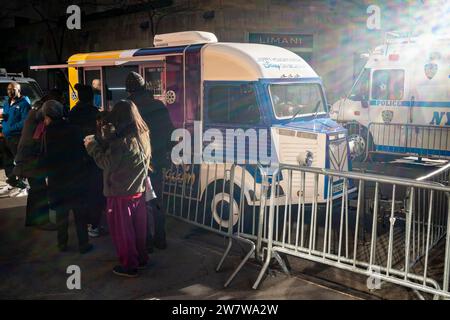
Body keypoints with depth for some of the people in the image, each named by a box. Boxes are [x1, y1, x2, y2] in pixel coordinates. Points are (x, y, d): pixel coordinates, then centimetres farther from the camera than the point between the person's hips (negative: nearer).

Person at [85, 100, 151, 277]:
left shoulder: (122, 141, -24)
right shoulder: (143, 136, 1)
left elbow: (106, 163, -15)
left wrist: (92, 146, -4)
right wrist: (100, 140, 5)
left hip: (120, 194, -7)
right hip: (139, 191, 7)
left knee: (122, 231, 8)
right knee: (138, 228, 19)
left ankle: (129, 266, 19)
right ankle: (141, 258, 32)